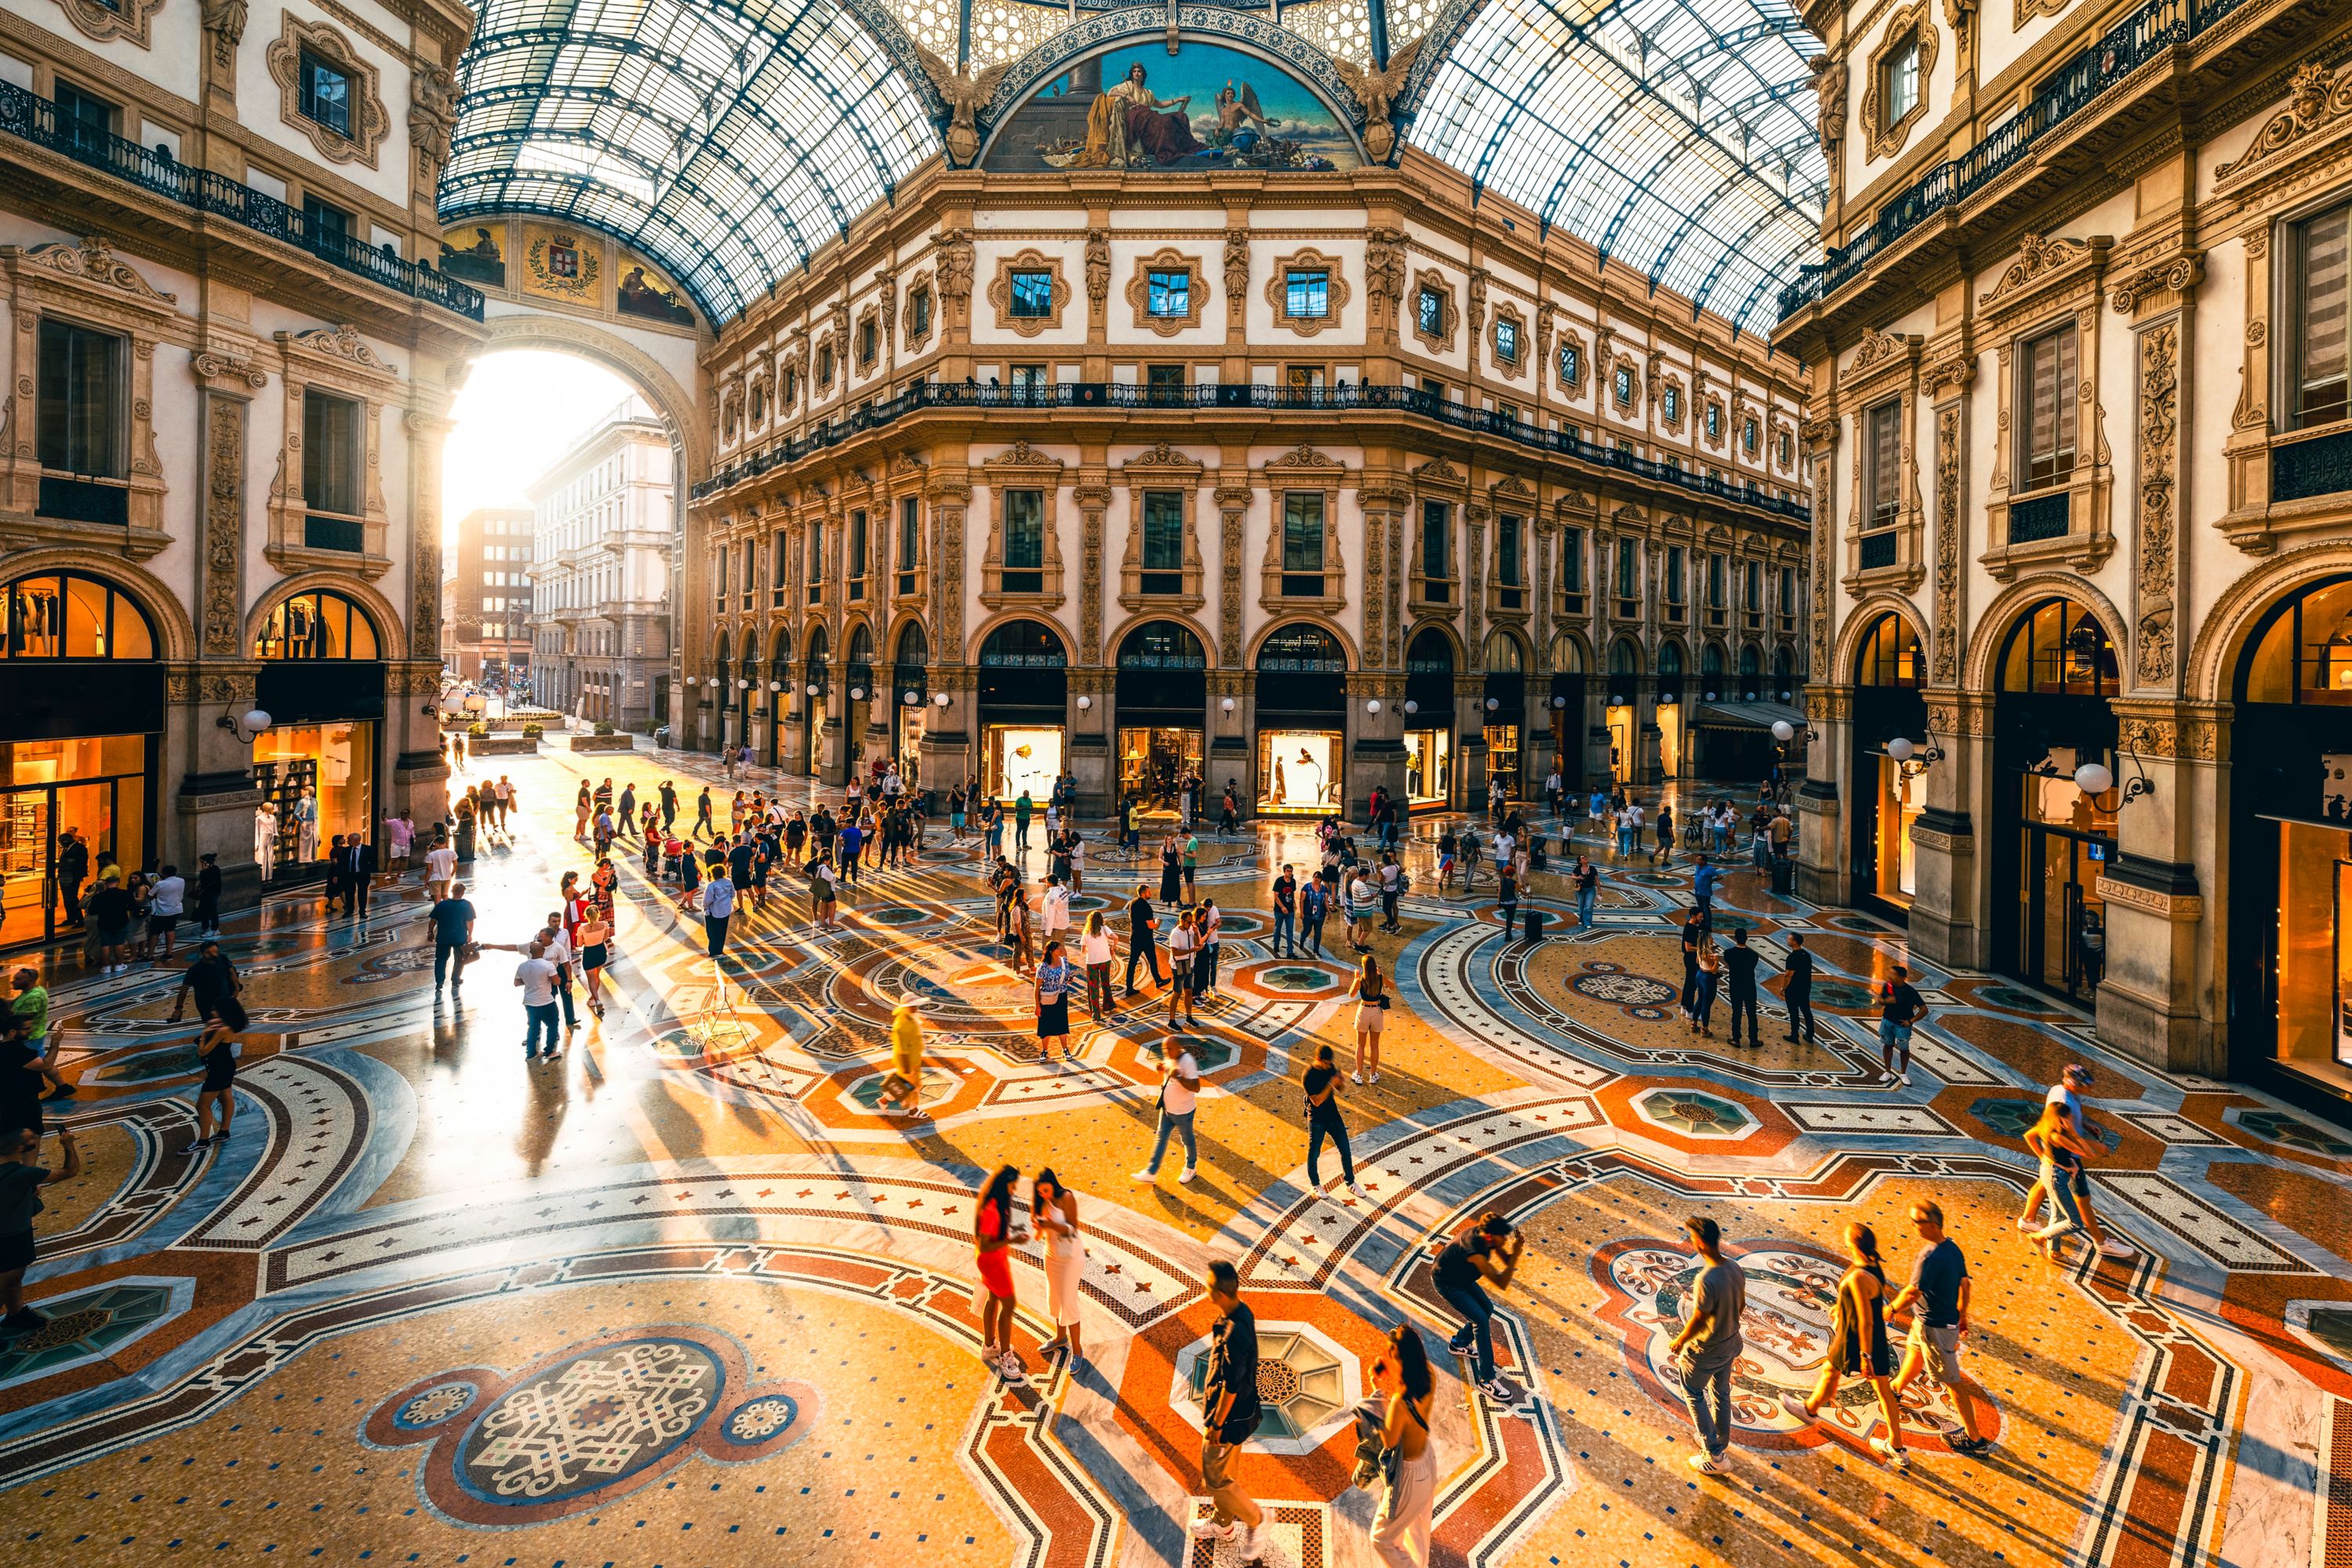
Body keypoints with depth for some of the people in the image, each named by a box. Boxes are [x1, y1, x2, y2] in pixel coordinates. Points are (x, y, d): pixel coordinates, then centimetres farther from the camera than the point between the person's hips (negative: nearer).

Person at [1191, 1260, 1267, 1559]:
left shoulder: (1233, 1334, -37)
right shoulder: (1241, 1310, -9)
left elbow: (1231, 1386, -28)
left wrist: (1216, 1424, -15)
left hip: (1228, 1415, -9)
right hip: (1240, 1408, 9)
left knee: (1214, 1478, 12)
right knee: (1222, 1469, 26)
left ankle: (1253, 1517, 28)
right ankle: (1222, 1524, 45)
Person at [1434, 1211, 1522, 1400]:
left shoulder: (1486, 1234, -16)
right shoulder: (1474, 1251, -39)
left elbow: (1506, 1261, -7)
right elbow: (1502, 1284, -36)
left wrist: (1515, 1248, -27)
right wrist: (1515, 1254, -38)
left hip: (1462, 1276, 9)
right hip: (1447, 1283, -9)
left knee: (1487, 1308, 17)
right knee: (1481, 1320, -13)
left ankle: (1459, 1344, 39)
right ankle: (1486, 1380, -5)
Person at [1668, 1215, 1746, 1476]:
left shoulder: (1706, 1280, -37)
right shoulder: (1735, 1270, -12)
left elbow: (1698, 1321, -27)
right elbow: (1741, 1306, 4)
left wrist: (1679, 1342, -9)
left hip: (1706, 1350, -7)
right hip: (1730, 1344, 7)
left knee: (1693, 1393, 16)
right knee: (1721, 1393, 26)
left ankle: (1714, 1456, 23)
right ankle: (1722, 1442, 46)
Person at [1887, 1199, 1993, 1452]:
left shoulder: (1931, 1258, -34)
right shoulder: (1953, 1248, -6)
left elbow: (1913, 1293, -29)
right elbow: (1964, 1284, 7)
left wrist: (1892, 1308, -10)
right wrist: (1963, 1315, 22)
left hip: (1934, 1327, -10)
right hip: (1949, 1318, 10)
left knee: (1952, 1381, 7)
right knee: (1914, 1354, 30)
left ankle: (1975, 1438, 21)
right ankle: (1895, 1392, 52)